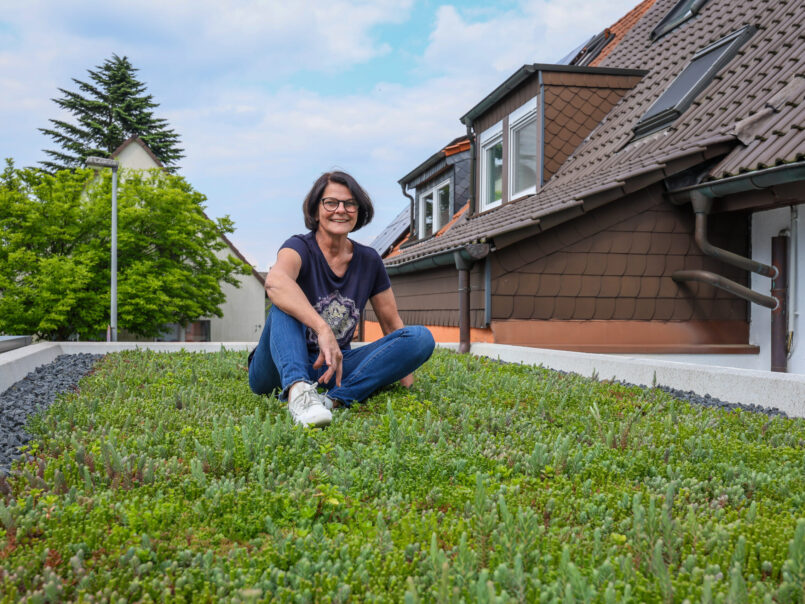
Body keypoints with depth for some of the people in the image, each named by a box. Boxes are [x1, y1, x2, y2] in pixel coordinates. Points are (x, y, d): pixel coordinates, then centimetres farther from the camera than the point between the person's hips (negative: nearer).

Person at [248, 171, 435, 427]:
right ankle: (298, 391, -52)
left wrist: (407, 386, 4)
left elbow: (392, 325, 11)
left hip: (335, 367, 4)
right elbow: (275, 281, -35)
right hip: (284, 368, -4)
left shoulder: (369, 260, 5)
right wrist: (323, 329, -46)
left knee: (422, 337, -14)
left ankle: (334, 399, -32)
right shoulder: (301, 248, -10)